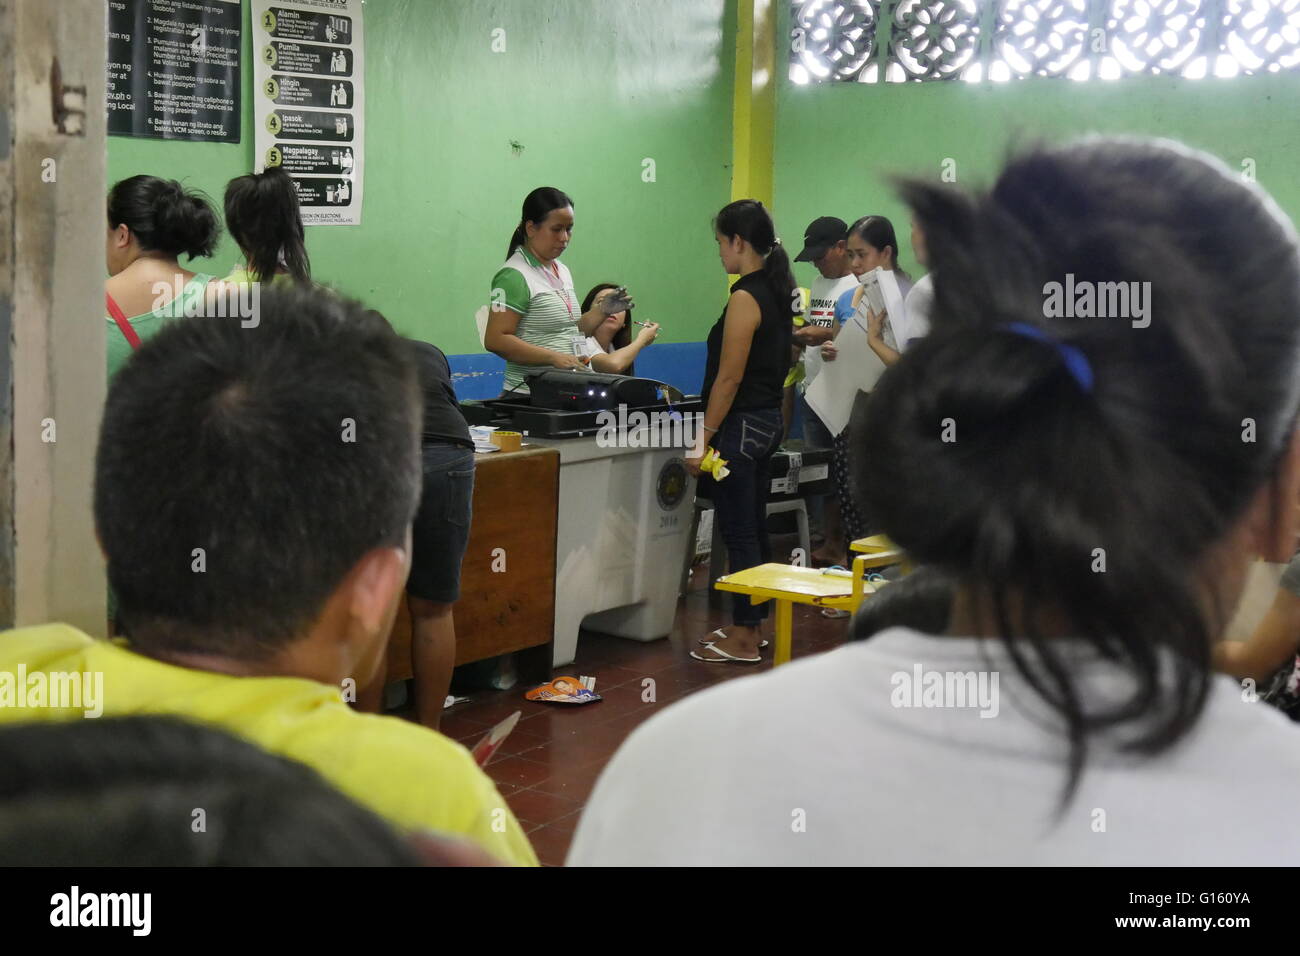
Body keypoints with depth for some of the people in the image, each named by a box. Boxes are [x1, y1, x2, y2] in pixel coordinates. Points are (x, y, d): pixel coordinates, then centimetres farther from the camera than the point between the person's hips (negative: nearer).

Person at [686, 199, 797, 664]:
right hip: (768, 420, 10)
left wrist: (703, 439, -15)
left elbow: (729, 378, -19)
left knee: (739, 533, -2)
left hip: (741, 426, -10)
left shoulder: (745, 298, -18)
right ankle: (751, 625, 24)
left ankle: (742, 640, 5)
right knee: (753, 529, 15)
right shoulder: (778, 291, 10)